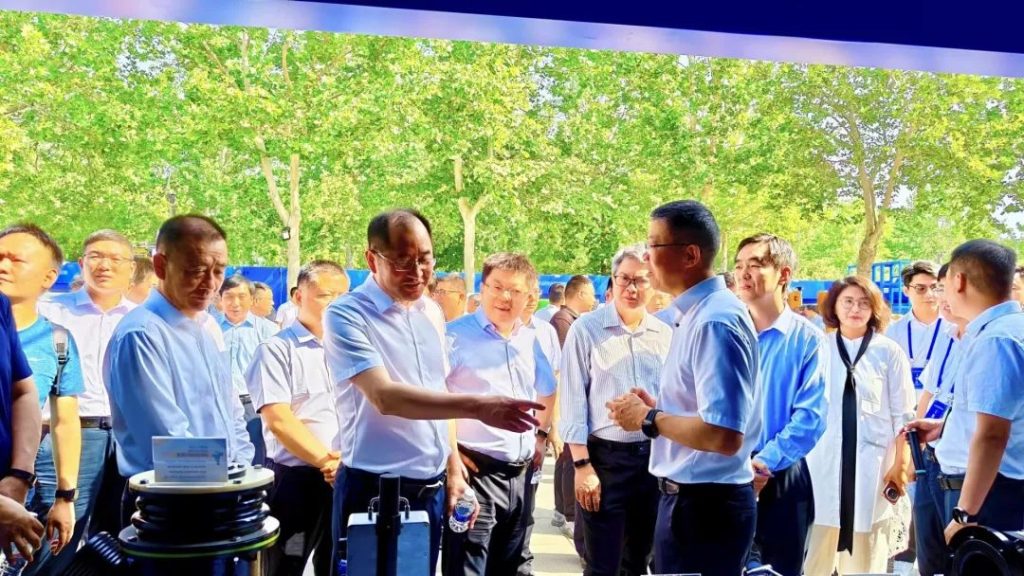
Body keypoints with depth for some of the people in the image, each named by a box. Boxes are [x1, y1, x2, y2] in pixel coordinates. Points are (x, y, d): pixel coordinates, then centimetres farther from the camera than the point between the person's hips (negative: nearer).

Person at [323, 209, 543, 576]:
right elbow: (384, 396, -26)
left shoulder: (432, 312, 7)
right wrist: (477, 406, -34)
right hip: (373, 488, -6)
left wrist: (454, 468, 12)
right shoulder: (346, 315, -14)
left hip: (431, 488, 6)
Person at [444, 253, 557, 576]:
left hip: (521, 473, 7)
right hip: (475, 472, -7)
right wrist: (449, 452, -16)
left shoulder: (531, 340, 11)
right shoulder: (457, 335, -9)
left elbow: (546, 391, 29)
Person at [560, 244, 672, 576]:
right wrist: (581, 464, -12)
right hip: (604, 456, -4)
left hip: (652, 455, 4)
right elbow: (573, 399, -8)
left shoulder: (665, 335, 5)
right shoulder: (586, 329, -7)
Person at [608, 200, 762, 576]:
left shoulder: (715, 320, -23)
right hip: (688, 497, 10)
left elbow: (724, 436, -29)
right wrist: (654, 406, 5)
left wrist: (649, 419, -17)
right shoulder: (697, 313, 8)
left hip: (705, 505, -10)